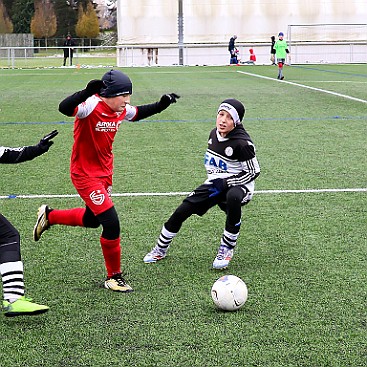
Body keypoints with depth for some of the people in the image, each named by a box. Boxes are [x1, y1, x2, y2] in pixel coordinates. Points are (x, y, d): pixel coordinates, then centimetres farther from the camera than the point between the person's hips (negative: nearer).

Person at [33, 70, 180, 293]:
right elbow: (65, 108, -44)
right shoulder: (92, 106, -25)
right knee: (111, 223, -12)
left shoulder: (121, 110, -1)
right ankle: (114, 276, 7)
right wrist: (87, 92, -58)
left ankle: (49, 216, 50)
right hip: (85, 174, -9)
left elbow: (138, 114, 22)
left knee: (92, 220, 26)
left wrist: (161, 105, 10)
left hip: (105, 172, 9)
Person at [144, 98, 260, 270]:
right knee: (181, 211, -3)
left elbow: (254, 171, -16)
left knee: (233, 197, -42)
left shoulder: (242, 143, -22)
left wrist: (225, 183, -21)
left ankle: (227, 248, -24)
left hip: (237, 185, -6)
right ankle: (161, 249, 20)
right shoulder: (214, 134, 0)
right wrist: (213, 177, 7)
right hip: (215, 184, 7)